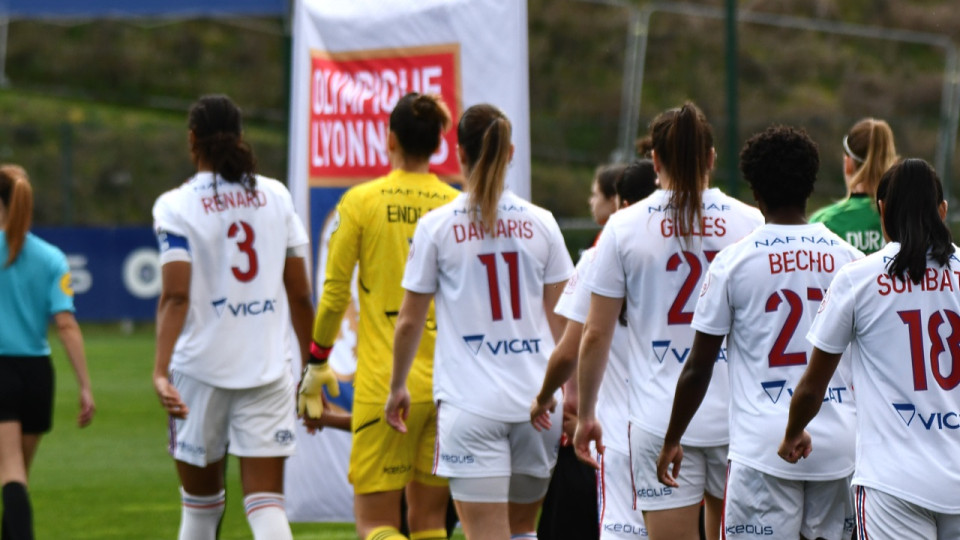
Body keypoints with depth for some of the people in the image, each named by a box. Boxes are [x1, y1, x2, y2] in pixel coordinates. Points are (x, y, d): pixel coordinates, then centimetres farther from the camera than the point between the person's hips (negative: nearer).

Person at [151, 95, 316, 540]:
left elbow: (175, 297, -16)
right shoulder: (276, 196, 5)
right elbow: (300, 294, 8)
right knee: (265, 500, -4)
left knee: (201, 498, 15)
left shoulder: (177, 206, -4)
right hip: (269, 366, 2)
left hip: (201, 366, -2)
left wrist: (161, 369, -22)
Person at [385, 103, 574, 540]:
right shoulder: (540, 223, 5)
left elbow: (409, 322, 4)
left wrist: (397, 387, 19)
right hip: (536, 400, 3)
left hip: (470, 403, -3)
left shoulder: (437, 226, -2)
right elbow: (561, 320, 8)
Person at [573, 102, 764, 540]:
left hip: (661, 419, -2)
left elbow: (595, 335, 0)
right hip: (737, 416, 2)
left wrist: (585, 414, 11)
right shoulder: (749, 222, 2)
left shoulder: (625, 227, -2)